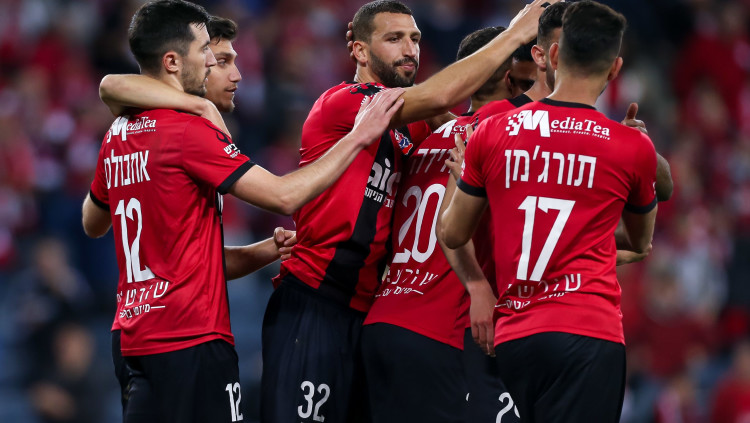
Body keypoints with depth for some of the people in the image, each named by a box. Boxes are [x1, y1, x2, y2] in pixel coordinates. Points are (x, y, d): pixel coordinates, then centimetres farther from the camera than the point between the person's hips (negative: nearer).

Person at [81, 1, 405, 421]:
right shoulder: (190, 130, -14)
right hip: (193, 339, -9)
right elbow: (284, 195, -17)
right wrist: (357, 137, -9)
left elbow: (92, 224, 27)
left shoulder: (118, 136, 11)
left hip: (135, 337, 9)